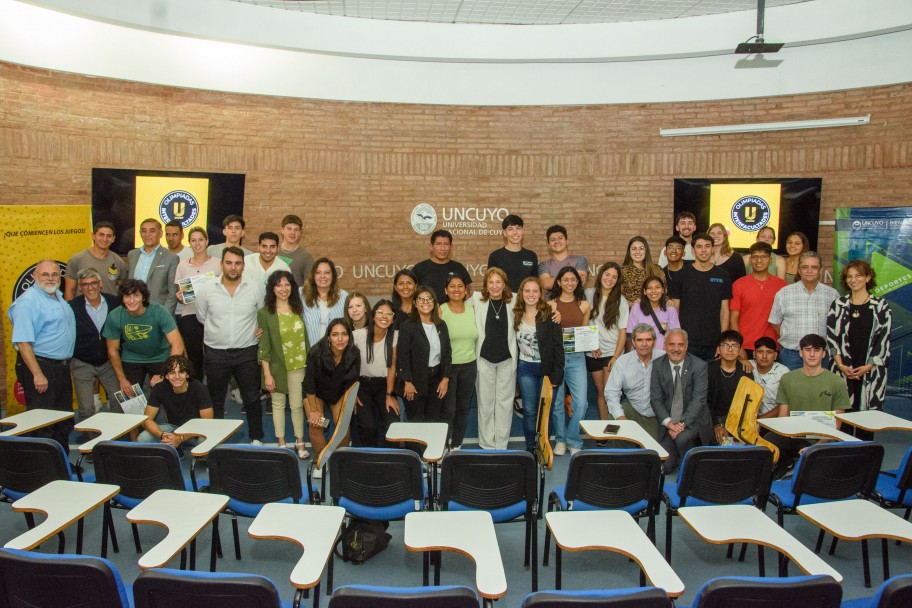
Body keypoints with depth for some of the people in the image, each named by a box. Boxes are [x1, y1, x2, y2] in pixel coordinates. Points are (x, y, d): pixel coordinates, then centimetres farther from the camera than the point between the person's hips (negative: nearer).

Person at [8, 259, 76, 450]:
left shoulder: (59, 296, 13)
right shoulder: (27, 301, -15)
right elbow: (22, 342, -21)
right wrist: (37, 375, -24)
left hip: (62, 367, 9)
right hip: (40, 367, -9)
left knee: (64, 423, 16)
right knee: (43, 425, -3)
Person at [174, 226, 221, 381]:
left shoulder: (218, 263, 3)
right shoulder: (182, 265, 11)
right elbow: (178, 293, 15)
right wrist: (179, 298, -6)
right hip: (189, 317, 2)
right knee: (194, 359, 5)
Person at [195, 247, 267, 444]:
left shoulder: (257, 288, -4)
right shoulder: (207, 290, -2)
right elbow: (201, 317, 12)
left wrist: (261, 329, -4)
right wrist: (218, 331, 7)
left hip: (247, 352, -1)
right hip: (216, 352, 1)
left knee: (252, 398, 8)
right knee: (215, 400, 14)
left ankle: (256, 438, 24)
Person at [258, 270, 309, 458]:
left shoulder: (298, 309, 4)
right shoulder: (264, 313, -6)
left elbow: (304, 338, 9)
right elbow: (263, 346, -7)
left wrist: (309, 363, 7)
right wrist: (267, 374, -10)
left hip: (298, 365, 2)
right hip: (276, 366, -2)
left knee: (297, 405, 5)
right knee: (278, 404, 10)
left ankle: (300, 442, 19)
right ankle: (281, 443, 22)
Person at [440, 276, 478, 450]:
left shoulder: (472, 309, 4)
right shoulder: (440, 311, -8)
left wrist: (476, 362, 10)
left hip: (469, 366, 4)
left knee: (463, 408, 12)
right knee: (448, 409, -3)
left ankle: (456, 445, 26)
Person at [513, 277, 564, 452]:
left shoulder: (549, 315, -8)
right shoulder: (516, 315, 3)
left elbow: (558, 347, -8)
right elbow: (513, 345, 9)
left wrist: (556, 376, -11)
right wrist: (513, 370, 3)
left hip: (547, 368, -2)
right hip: (525, 368, 3)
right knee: (529, 411, 6)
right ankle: (530, 448, 18)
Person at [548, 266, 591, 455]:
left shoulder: (584, 305, 9)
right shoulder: (550, 305, 2)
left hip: (576, 357, 1)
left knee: (580, 402, -8)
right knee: (557, 402, 5)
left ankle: (574, 441, 10)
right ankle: (560, 440, 22)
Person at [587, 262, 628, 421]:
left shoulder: (620, 300, -4)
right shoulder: (591, 296, 2)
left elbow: (623, 331, -5)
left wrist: (616, 357, -11)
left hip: (612, 353, -3)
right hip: (593, 353, 3)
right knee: (600, 390, 9)